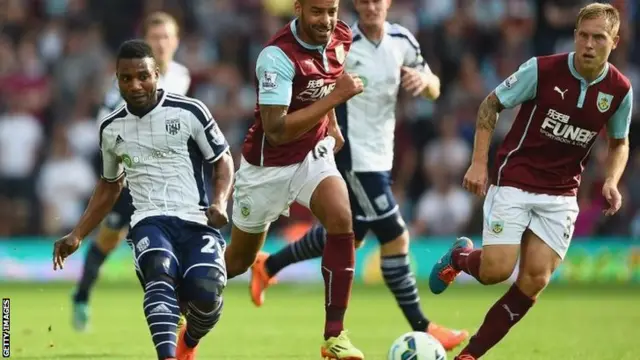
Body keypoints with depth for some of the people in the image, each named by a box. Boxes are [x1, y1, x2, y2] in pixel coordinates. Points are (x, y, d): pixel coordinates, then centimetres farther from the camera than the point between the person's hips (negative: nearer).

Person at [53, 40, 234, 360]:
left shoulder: (189, 112, -1)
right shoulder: (111, 128, 13)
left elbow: (223, 162, 8)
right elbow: (109, 186, 28)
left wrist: (220, 202, -12)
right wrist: (77, 236, 24)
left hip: (196, 221, -2)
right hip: (149, 221, 2)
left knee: (206, 292, -24)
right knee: (160, 274, -32)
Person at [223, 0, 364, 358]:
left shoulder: (340, 37, -7)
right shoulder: (278, 56, -29)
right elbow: (276, 131, -35)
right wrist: (336, 97, -36)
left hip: (314, 154, 4)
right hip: (268, 165, -4)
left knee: (341, 218, -25)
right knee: (239, 260, 11)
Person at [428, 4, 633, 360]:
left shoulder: (620, 90, -5)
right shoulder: (542, 70, -15)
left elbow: (620, 142, 13)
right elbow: (491, 105, -2)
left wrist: (612, 181, -7)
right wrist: (479, 162, -10)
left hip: (561, 196, 3)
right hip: (514, 181, -3)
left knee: (535, 280, -7)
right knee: (496, 271, -12)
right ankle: (459, 256, 25)